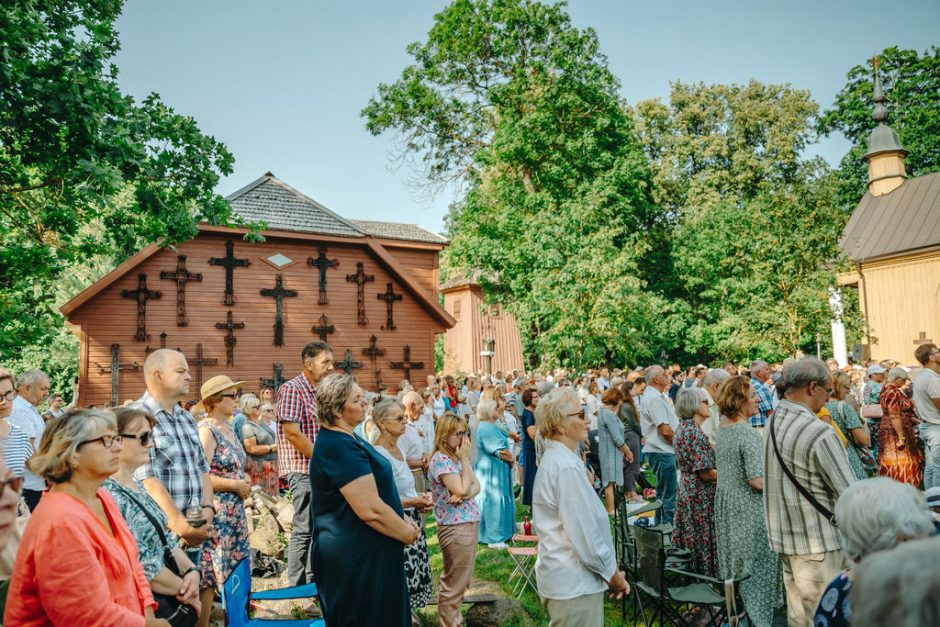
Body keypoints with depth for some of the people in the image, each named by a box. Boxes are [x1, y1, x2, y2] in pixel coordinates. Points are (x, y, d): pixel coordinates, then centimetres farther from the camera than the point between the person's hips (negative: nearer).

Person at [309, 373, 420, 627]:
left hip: (358, 552, 10)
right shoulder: (340, 447, -24)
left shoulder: (344, 439, 9)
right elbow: (371, 510, -28)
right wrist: (407, 533, -12)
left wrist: (402, 520, 7)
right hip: (356, 559, -10)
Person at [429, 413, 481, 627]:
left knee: (461, 581, 19)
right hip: (455, 527, -9)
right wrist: (465, 459, -15)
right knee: (453, 585, 3)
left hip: (469, 522, 9)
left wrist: (464, 495, -17)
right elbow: (462, 489, -23)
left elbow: (476, 486, 4)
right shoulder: (441, 459, -17)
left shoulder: (459, 456, 10)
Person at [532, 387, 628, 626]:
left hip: (564, 577, 10)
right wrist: (615, 576, -9)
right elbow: (586, 535, -23)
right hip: (575, 583, -10)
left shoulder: (555, 459, 11)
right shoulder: (566, 466, -21)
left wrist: (610, 571, 14)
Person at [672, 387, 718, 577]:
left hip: (687, 493, 9)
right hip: (702, 497, -9)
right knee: (707, 544, 2)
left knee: (694, 544, 16)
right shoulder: (695, 432, -21)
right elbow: (706, 473, -22)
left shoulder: (682, 428, 9)